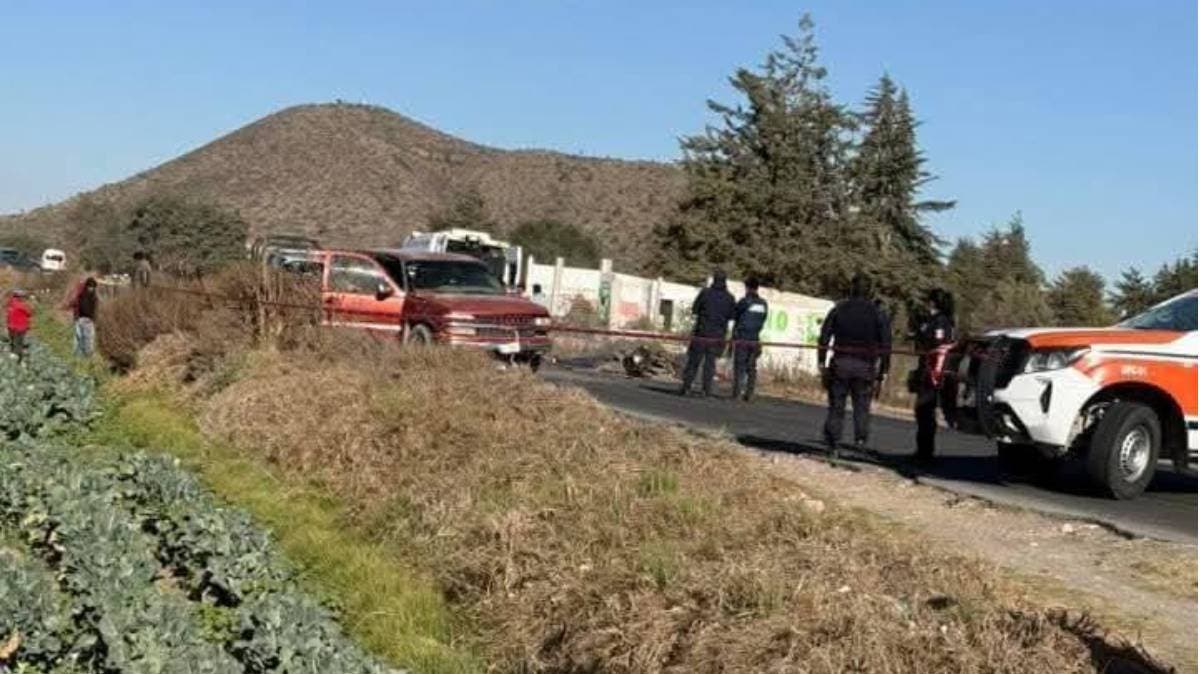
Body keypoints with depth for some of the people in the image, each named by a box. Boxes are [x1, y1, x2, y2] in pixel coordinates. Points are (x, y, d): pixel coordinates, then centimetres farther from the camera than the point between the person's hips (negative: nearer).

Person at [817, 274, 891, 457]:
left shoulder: (838, 309, 5)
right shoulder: (877, 314, 4)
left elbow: (824, 338, 1)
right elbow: (886, 346, 1)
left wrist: (821, 364, 4)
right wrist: (882, 374, 4)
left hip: (840, 365, 0)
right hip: (865, 367, 0)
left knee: (836, 406, 6)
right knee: (862, 406, 8)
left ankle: (832, 446, 3)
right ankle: (861, 438, -11)